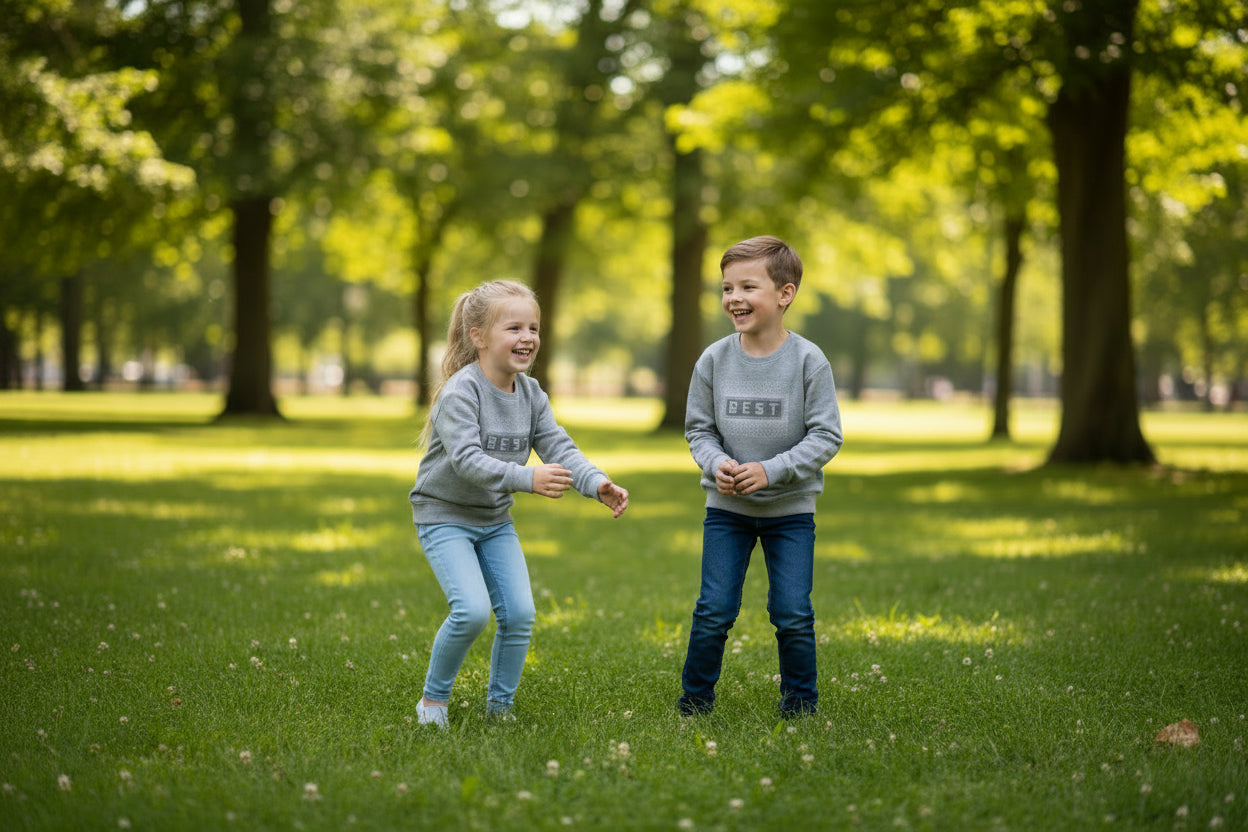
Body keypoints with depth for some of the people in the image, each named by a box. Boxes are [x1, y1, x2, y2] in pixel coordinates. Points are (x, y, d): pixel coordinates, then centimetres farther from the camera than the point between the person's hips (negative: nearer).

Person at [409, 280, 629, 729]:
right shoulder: (459, 393, -22)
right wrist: (528, 478, -46)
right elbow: (467, 459, -33)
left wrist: (598, 483, -25)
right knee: (472, 610, -21)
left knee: (519, 613, -5)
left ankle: (500, 706, 13)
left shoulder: (530, 394, 0)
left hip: (495, 520, 6)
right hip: (445, 517, -6)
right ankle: (433, 699, 0)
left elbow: (559, 447, -7)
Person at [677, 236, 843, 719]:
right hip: (726, 506, 2)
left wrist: (771, 470, -20)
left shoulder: (808, 361, -11)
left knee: (793, 614, -1)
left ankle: (800, 706, 18)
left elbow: (825, 435, -10)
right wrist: (715, 463, -17)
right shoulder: (714, 360, -4)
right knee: (713, 612, 0)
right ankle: (694, 704, 16)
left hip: (791, 507, -1)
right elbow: (698, 428, 4)